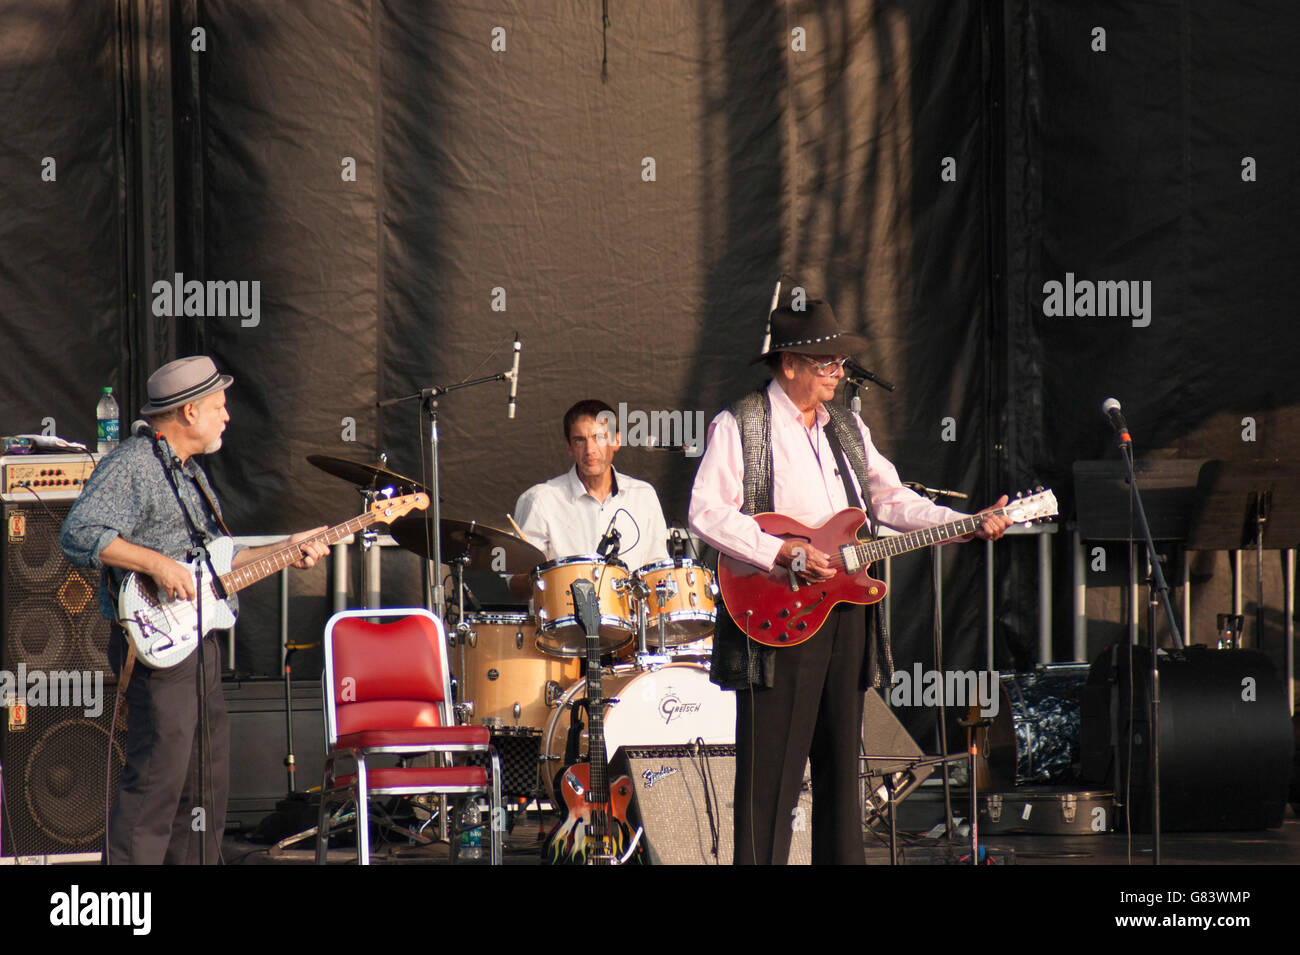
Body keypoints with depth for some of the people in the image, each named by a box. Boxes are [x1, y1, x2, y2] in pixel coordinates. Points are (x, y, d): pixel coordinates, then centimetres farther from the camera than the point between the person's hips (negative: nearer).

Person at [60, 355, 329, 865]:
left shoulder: (190, 472, 21)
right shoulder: (131, 465, -11)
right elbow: (79, 533, -23)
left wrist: (286, 550, 20)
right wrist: (157, 563, -26)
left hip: (200, 645, 10)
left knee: (209, 779, 13)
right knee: (157, 780, -13)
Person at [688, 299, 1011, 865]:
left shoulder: (846, 427, 18)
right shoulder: (740, 426, -4)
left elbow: (889, 499, 16)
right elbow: (707, 514, -14)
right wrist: (786, 555, -20)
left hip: (845, 610, 7)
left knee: (841, 762, 9)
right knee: (772, 770, -7)